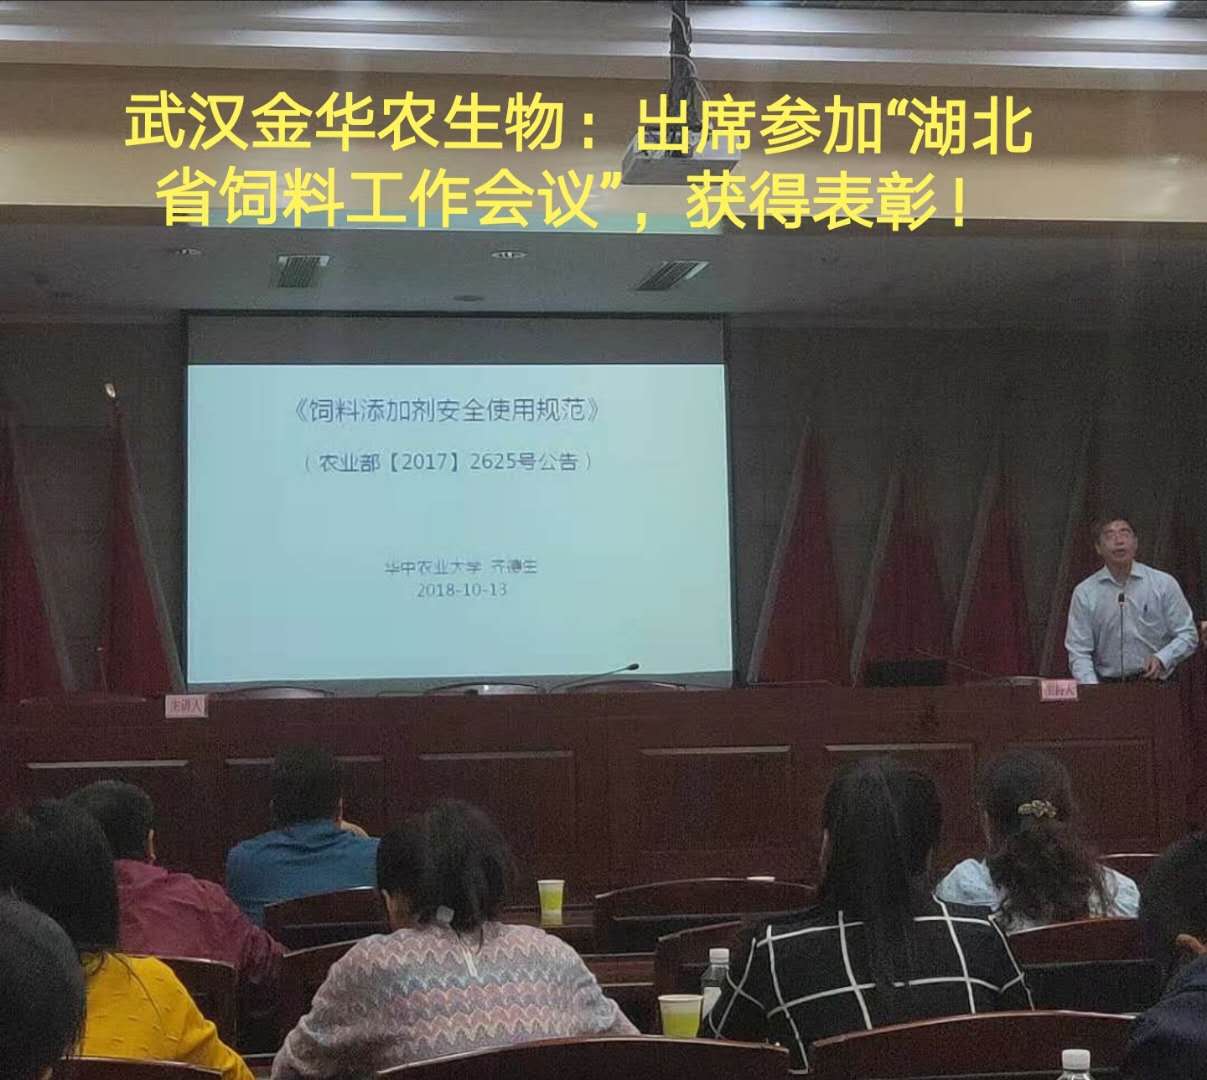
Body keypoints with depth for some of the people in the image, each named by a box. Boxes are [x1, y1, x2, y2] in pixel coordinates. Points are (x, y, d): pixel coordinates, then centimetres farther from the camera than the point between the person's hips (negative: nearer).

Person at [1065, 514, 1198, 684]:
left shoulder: (1164, 584, 5)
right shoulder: (1084, 593, 4)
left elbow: (1187, 634, 8)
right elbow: (1079, 652, 2)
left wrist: (1162, 659, -11)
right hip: (1106, 687, 0)